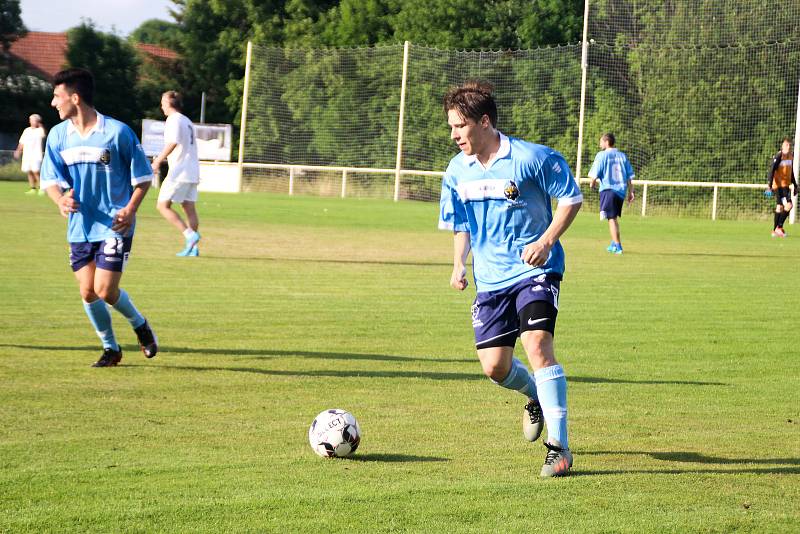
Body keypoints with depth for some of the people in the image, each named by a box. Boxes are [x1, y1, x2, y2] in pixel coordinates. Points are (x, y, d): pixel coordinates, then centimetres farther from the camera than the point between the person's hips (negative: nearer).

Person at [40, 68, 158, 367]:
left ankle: (140, 326, 18)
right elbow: (50, 179, 2)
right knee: (87, 292, 1)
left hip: (115, 226, -5)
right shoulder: (58, 135, 2)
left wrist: (130, 210, -17)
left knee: (105, 290, -11)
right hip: (79, 227, 5)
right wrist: (61, 199, -21)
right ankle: (110, 348, 21)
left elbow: (143, 177, -2)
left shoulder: (117, 132, -10)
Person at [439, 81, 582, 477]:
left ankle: (559, 447, -15)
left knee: (537, 346, -22)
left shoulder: (531, 158, -14)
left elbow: (571, 198, -5)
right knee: (494, 366, 0)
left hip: (535, 270, -5)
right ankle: (537, 397, 36)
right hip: (490, 277, 5)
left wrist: (546, 241, -18)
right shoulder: (457, 172, 3)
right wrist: (459, 263, -2)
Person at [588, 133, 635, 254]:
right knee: (614, 218, 20)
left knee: (611, 218, -4)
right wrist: (630, 192, 14)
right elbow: (629, 177, 9)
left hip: (608, 189, -5)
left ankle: (618, 246, -10)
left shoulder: (602, 155, -5)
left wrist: (592, 183, 13)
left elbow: (595, 175, -7)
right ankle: (614, 244, 27)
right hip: (621, 190, 5)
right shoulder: (622, 156, 10)